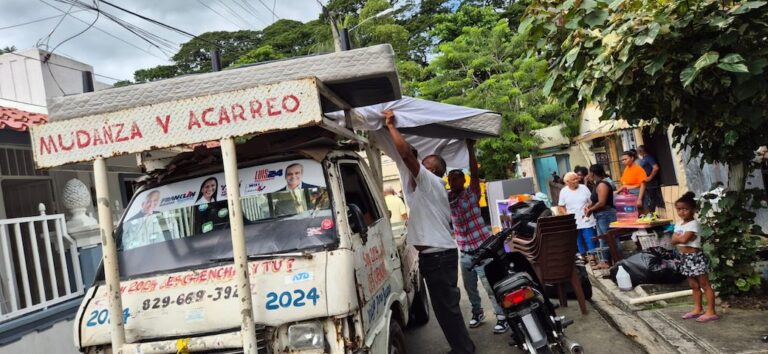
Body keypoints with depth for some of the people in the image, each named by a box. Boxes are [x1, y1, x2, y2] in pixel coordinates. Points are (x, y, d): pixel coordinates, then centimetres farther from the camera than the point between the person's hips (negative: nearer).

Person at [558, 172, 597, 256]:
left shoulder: (584, 188, 1)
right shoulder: (563, 191, 1)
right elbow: (561, 206, 4)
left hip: (586, 221, -1)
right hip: (573, 222, 1)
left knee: (590, 242, -4)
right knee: (579, 243, 9)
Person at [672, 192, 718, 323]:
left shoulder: (693, 224, -15)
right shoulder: (678, 225, 11)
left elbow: (683, 239, -25)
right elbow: (673, 240, 1)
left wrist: (678, 237, -7)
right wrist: (681, 237, -14)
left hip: (695, 257, -9)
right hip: (685, 258, 9)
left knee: (705, 285, -3)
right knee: (694, 285, 16)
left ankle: (711, 312, -1)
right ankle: (698, 309, 25)